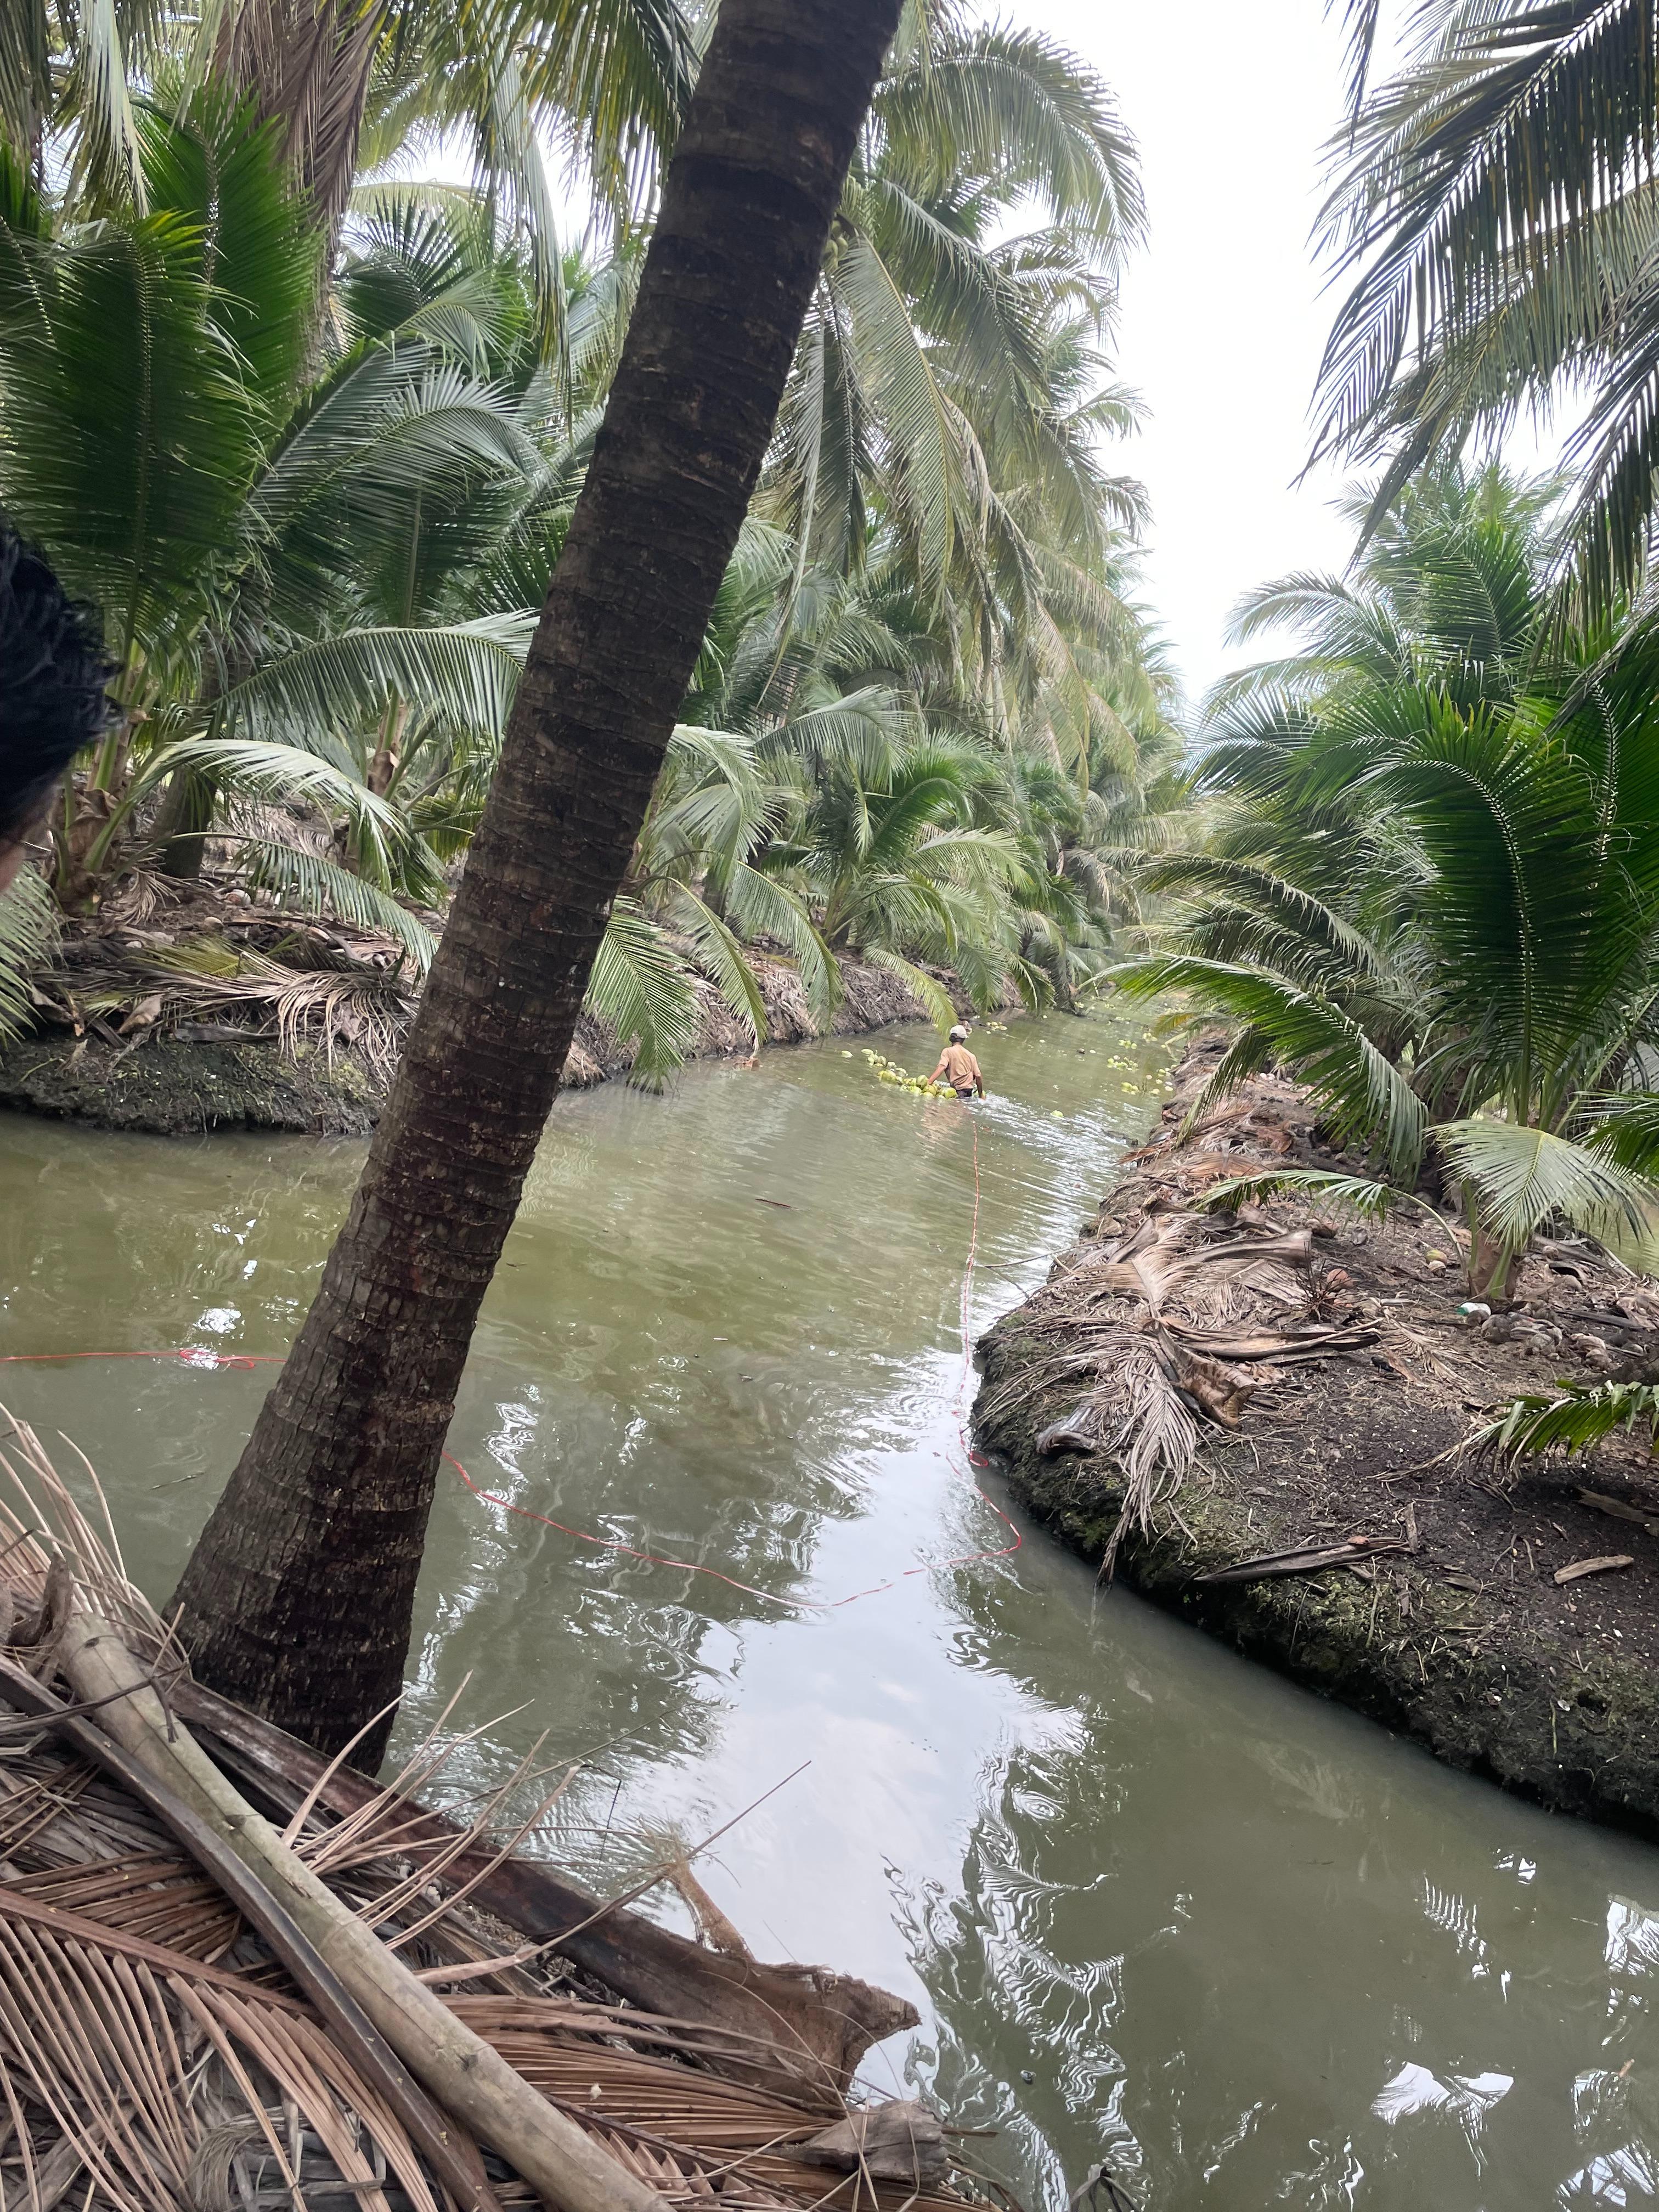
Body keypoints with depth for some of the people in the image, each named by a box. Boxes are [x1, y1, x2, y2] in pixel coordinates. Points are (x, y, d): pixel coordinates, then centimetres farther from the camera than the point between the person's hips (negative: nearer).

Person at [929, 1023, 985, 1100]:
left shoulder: (948, 1051, 3)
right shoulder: (971, 1055, 14)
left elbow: (941, 1067, -14)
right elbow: (978, 1076, 10)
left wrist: (929, 1082, -22)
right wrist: (981, 1095, 20)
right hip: (970, 1091, 4)